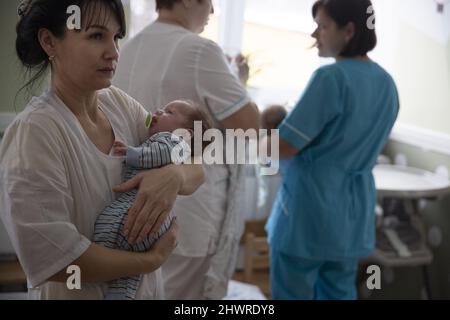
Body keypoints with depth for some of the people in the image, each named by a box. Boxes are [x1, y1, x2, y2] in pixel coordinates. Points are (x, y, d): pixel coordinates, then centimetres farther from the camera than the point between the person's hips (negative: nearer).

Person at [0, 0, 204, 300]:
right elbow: (52, 259, -26)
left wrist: (175, 175, -24)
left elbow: (196, 171, -1)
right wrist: (153, 259, -17)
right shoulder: (34, 132, -23)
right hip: (79, 292, -6)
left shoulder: (120, 103, -5)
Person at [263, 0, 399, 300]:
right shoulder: (387, 83, 7)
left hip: (310, 207, -8)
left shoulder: (332, 77, -18)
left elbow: (285, 146, -18)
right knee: (339, 291, 16)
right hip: (354, 211, 8)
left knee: (293, 293, 4)